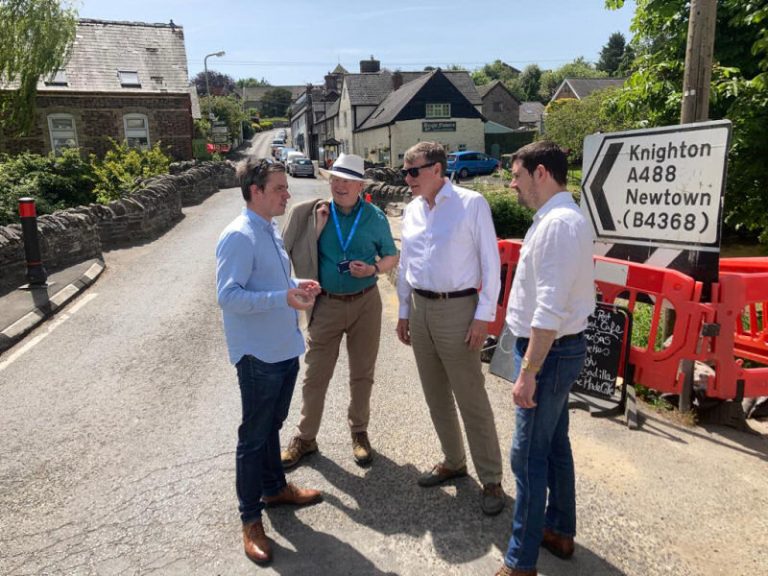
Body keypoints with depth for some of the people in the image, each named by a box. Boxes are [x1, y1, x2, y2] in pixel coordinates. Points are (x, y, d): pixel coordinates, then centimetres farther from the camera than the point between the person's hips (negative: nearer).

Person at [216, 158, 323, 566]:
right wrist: (284, 298, -32)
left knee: (271, 426, 24)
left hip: (284, 348, 9)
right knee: (254, 436, 6)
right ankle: (251, 519, 23)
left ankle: (274, 488, 43)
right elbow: (227, 296, -26)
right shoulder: (239, 237, -20)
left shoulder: (271, 230, 8)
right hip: (258, 355, -8)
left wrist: (298, 285, 0)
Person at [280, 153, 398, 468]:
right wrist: (317, 225, -17)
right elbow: (301, 255, -6)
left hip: (365, 303, 1)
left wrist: (373, 269, -14)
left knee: (362, 374, 12)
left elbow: (391, 255, 6)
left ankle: (359, 433, 31)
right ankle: (305, 438, 23)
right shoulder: (314, 214, -3)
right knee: (315, 374, 6)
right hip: (326, 304, 0)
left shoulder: (375, 217, -2)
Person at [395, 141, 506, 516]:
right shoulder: (412, 211, 8)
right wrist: (404, 312, 15)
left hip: (456, 309, -6)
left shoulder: (471, 204, -9)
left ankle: (491, 480, 17)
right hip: (420, 308, 6)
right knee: (435, 396, 16)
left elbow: (490, 261, -9)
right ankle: (453, 462, 34)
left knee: (471, 400, 1)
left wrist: (484, 315, -12)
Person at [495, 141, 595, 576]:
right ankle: (559, 531, 38)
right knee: (554, 443, 21)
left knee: (529, 455, -1)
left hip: (550, 351, -10)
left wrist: (528, 372, -24)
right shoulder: (559, 217, 11)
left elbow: (550, 311, -27)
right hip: (558, 347, 10)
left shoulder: (558, 223, -21)